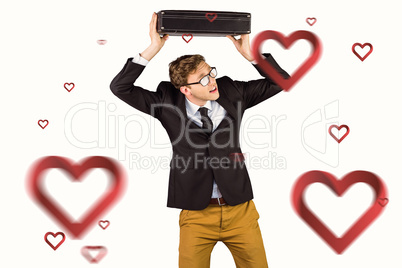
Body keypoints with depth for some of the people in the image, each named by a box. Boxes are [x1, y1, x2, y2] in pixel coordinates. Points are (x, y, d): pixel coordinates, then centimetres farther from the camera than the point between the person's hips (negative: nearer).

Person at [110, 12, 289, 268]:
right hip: (196, 214, -2)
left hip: (240, 210, 2)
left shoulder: (231, 91, 1)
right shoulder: (168, 101, -5)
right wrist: (153, 48, -16)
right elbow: (120, 87, -9)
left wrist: (249, 53, -8)